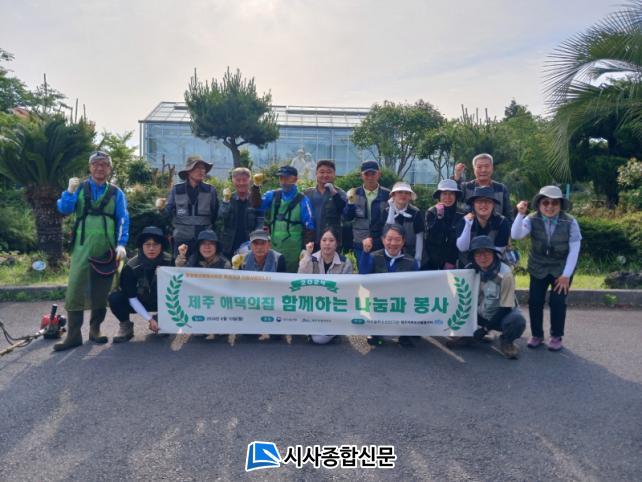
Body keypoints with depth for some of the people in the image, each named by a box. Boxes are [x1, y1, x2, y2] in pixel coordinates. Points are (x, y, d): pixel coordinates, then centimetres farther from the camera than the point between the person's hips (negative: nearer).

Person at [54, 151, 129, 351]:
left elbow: (123, 220, 3)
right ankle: (73, 334, -2)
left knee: (101, 291, 6)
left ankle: (95, 330, 19)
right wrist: (70, 191, -16)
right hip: (82, 247, -1)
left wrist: (121, 244, -8)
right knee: (75, 288, -8)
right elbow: (63, 210, -1)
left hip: (107, 249, 1)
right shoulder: (79, 188, 10)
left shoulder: (116, 193, 10)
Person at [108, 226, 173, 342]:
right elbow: (131, 297, -19)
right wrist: (149, 319, -25)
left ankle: (160, 320, 2)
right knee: (115, 298, -29)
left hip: (160, 302, 1)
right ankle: (126, 326, -1)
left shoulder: (169, 262, -21)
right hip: (138, 303, -1)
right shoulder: (131, 267, -22)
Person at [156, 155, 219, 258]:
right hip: (182, 239, 0)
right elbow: (169, 212, 5)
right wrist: (162, 208, -14)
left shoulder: (210, 190, 1)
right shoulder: (176, 189, 1)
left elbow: (216, 214, 5)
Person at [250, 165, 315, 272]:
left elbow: (309, 228, -5)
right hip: (273, 249, 3)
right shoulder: (272, 196, 7)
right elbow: (256, 204, -9)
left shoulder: (302, 200, -5)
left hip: (293, 253, -3)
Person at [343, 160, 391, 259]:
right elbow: (347, 218, -2)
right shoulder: (355, 194, 3)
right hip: (360, 244, 1)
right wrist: (350, 202, -17)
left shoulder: (387, 195, -1)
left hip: (382, 245, -1)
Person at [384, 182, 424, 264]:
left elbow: (419, 237, -3)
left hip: (410, 255, -1)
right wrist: (392, 210, -16)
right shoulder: (387, 211, -1)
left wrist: (418, 260, -5)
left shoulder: (415, 213, -4)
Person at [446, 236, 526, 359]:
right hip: (481, 315, 4)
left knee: (517, 321, -36)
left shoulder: (505, 273, -23)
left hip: (502, 314, -4)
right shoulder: (470, 270, -13)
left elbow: (505, 307, -20)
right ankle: (470, 334, 10)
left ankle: (506, 341, -3)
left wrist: (486, 328, -22)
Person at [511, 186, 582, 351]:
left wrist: (566, 275, -17)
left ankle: (556, 337, 12)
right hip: (538, 268, 2)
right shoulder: (532, 219, -14)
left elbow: (574, 250, -14)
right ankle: (537, 335, 17)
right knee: (534, 301, 0)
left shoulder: (570, 222, -16)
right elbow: (516, 235, -29)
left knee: (557, 302, -7)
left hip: (562, 269, -1)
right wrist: (520, 214, -41)